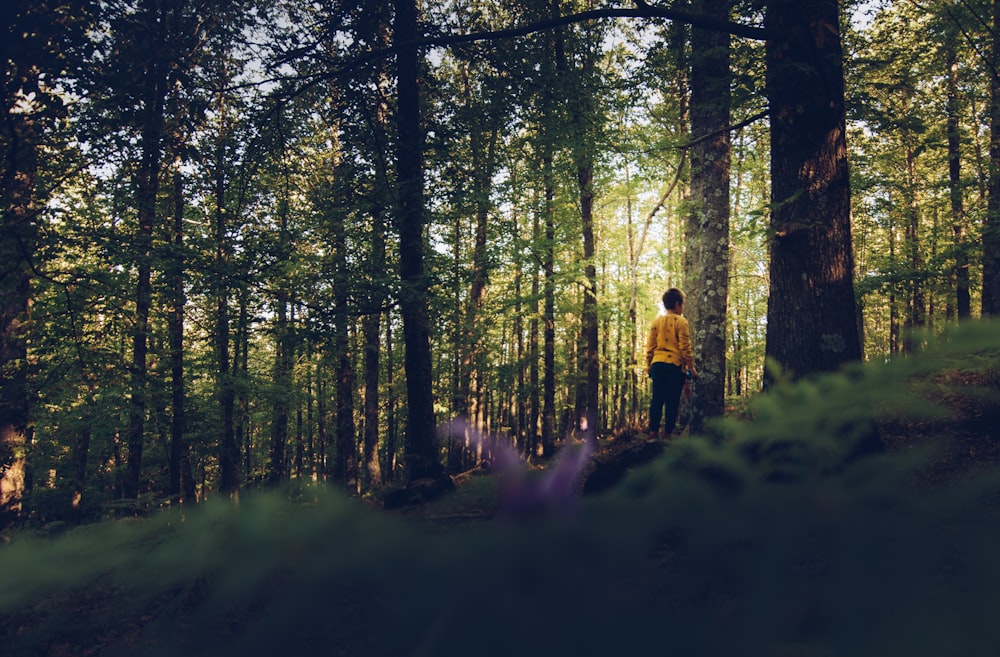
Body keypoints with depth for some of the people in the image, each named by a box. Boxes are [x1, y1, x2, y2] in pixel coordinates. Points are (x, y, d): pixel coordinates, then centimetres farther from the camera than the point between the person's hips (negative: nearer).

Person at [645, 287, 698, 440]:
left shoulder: (656, 322, 11)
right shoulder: (681, 322, -3)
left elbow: (650, 346, 11)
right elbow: (685, 347, -7)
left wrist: (649, 365, 17)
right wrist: (691, 367, -3)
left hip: (658, 364, 4)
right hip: (675, 365, -4)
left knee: (657, 399, 4)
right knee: (672, 401, 0)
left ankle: (653, 431, 2)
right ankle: (667, 433, -1)